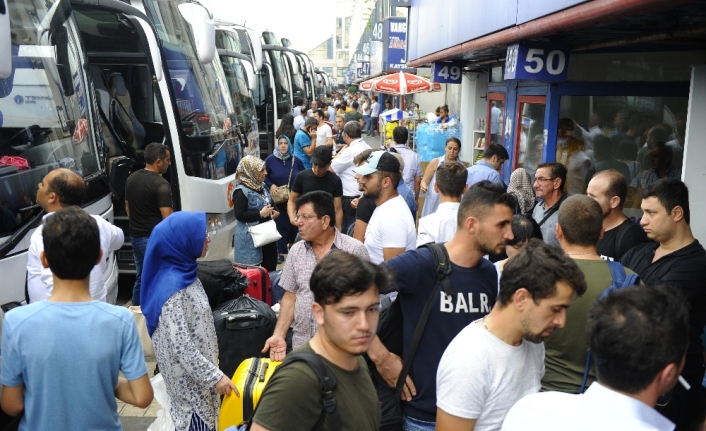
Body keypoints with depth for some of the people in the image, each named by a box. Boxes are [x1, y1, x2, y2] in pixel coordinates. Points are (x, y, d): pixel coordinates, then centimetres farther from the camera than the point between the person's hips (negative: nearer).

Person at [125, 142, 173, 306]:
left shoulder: (131, 178, 8)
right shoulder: (161, 184, -19)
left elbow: (128, 208, 17)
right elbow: (168, 218, -22)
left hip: (135, 237, 9)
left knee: (140, 279, 19)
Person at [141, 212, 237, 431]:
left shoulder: (185, 272, 0)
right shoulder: (172, 287, -28)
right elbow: (181, 346, -27)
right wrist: (214, 376, -21)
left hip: (197, 367, 8)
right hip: (189, 375, -8)